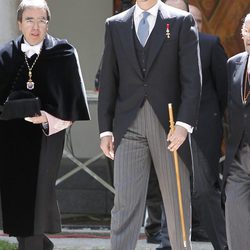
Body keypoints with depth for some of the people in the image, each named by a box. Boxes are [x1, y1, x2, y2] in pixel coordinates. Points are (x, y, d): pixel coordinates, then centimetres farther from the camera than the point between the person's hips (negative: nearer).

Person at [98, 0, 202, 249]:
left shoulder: (182, 22, 3)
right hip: (129, 124, 1)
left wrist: (184, 123, -14)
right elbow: (108, 81, 10)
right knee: (125, 201, -7)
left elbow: (192, 79, -3)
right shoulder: (115, 25, 10)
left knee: (177, 199, 7)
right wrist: (105, 129, 4)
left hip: (168, 124, -1)